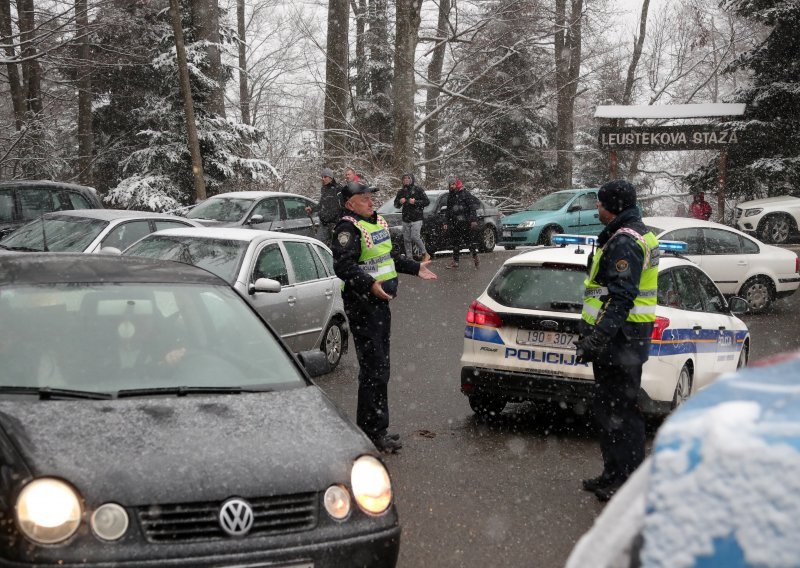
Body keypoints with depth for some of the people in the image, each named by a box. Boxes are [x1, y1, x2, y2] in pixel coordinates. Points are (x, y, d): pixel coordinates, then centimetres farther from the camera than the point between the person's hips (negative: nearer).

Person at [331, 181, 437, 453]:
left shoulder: (378, 222, 17)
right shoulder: (348, 229, -15)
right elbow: (344, 266, -27)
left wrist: (415, 268, 30)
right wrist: (370, 284, -38)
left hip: (380, 302, 10)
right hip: (362, 305, -10)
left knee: (380, 368, 15)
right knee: (373, 369, -10)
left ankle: (376, 428, 25)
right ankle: (373, 432, -5)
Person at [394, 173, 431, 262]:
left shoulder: (418, 190, -2)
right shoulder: (401, 192, 13)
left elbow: (427, 201, -6)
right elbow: (396, 204, 21)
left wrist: (415, 202, -18)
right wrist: (400, 202, -3)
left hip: (416, 219, -6)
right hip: (405, 220, 6)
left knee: (415, 237, -16)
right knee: (407, 239, 4)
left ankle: (425, 254, 1)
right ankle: (409, 258, 11)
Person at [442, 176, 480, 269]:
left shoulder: (465, 194, -4)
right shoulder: (450, 196, 16)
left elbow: (472, 207, -10)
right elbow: (447, 211, 23)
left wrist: (473, 220, -18)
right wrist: (446, 223, 15)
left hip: (466, 223, -6)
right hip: (455, 224, 6)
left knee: (470, 241, -3)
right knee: (455, 243, 7)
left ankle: (475, 256, 12)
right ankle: (455, 261, 11)